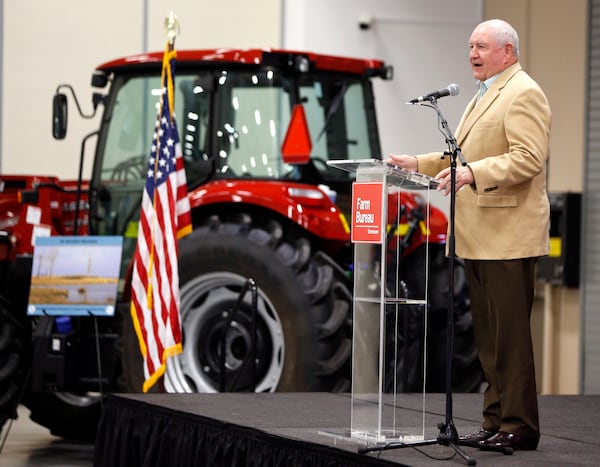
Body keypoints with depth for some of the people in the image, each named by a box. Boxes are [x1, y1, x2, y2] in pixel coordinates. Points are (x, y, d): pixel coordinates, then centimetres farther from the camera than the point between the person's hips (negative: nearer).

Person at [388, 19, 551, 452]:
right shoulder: (484, 96, 22)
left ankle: (519, 425, -3)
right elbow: (463, 154, 29)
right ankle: (497, 420, 16)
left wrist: (472, 173, -28)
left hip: (508, 235, -10)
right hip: (480, 237, 10)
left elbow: (528, 158, -20)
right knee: (489, 335, 11)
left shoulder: (523, 94, -10)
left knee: (510, 332, -7)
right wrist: (418, 163, 17)